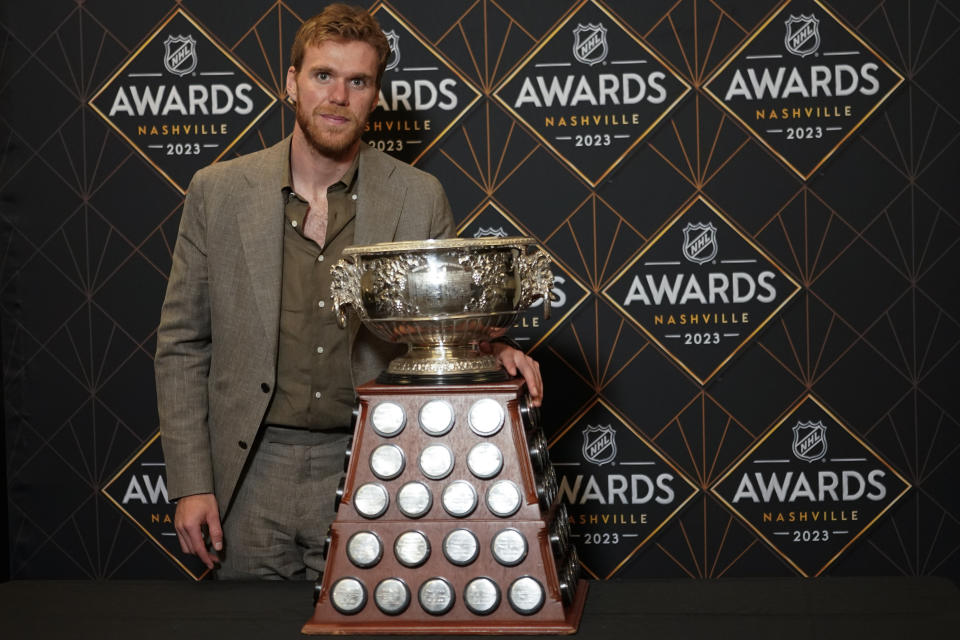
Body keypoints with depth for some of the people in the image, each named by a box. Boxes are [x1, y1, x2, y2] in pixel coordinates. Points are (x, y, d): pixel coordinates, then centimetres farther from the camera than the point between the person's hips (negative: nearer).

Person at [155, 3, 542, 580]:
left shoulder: (419, 197, 0)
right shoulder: (218, 191, 1)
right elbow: (183, 345, 4)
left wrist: (491, 350, -13)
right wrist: (190, 484, -1)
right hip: (256, 471, 1)